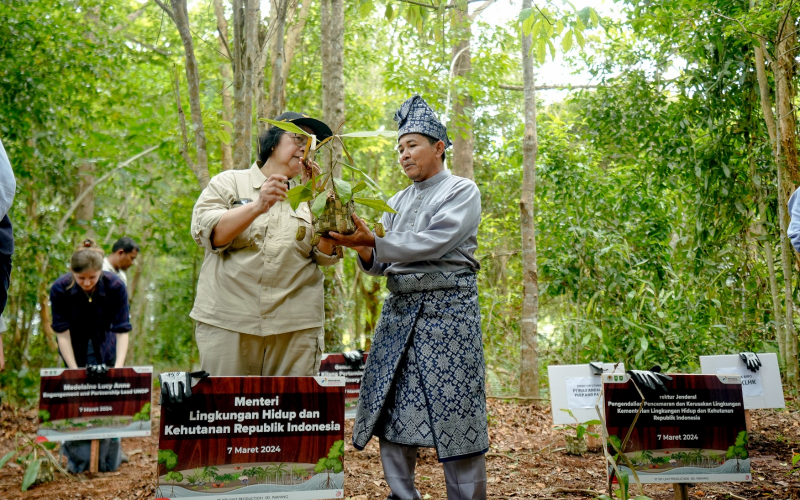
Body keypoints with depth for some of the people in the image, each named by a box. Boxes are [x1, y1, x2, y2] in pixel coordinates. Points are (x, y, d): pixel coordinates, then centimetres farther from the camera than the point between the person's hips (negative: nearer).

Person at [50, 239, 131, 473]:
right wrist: (75, 372, -25)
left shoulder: (115, 286, -25)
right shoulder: (60, 289, -25)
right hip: (74, 350, 0)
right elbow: (62, 333, -22)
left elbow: (122, 330, -23)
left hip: (104, 349, 0)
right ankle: (77, 462, 10)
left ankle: (109, 461, 12)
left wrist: (118, 367, -32)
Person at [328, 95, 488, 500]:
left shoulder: (462, 191, 1)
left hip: (447, 310, -6)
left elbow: (432, 244, -14)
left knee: (453, 413, -6)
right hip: (399, 311, 6)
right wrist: (366, 252, -9)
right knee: (390, 411, 3)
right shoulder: (398, 201, 19)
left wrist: (374, 242, -21)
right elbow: (383, 265, 13)